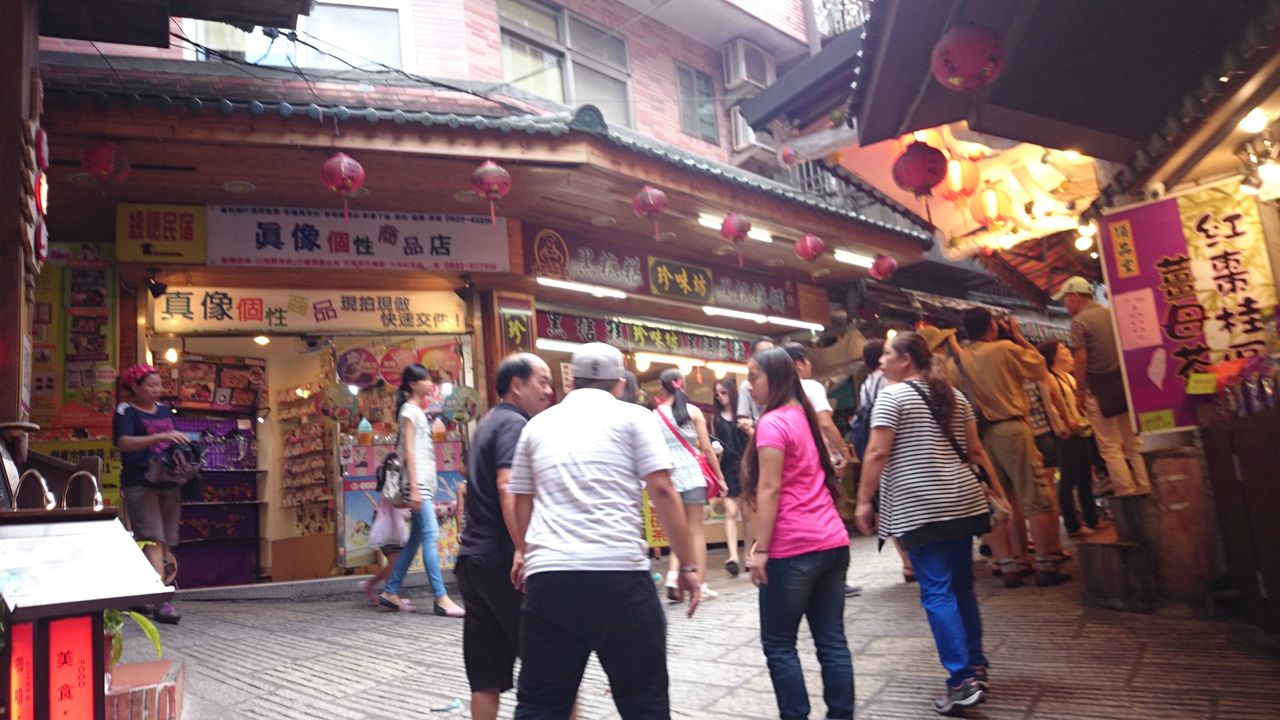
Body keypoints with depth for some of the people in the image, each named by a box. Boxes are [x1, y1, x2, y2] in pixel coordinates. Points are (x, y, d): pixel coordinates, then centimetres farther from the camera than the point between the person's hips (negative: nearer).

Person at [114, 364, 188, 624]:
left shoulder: (164, 410, 16)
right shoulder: (126, 411, -3)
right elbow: (124, 442, -20)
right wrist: (160, 437, -31)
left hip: (169, 483, 7)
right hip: (140, 485, -7)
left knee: (165, 542, 9)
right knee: (153, 539, -16)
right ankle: (160, 601, -22)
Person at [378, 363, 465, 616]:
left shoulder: (418, 411, 21)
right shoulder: (409, 410, -4)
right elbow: (408, 450, -12)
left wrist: (429, 491, 16)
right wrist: (414, 488, -19)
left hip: (426, 482, 9)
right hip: (418, 481, -9)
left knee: (416, 539, 9)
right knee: (430, 534, -14)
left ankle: (391, 593, 15)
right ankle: (441, 598, -17)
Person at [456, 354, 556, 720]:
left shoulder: (487, 424, 20)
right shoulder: (514, 424, -10)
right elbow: (508, 488, -24)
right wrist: (523, 549, -31)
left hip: (473, 557, 9)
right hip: (502, 559, -9)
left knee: (486, 676, 9)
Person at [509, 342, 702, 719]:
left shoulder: (538, 424, 17)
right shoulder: (633, 417, 6)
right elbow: (662, 491, -3)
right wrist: (687, 565, 3)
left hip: (548, 576, 3)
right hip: (620, 573, -3)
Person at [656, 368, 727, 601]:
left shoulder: (655, 414, 3)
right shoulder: (693, 411, -1)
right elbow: (706, 448, -1)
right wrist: (720, 477, 8)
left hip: (668, 476, 2)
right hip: (691, 474, -2)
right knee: (696, 530, 6)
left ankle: (673, 578, -4)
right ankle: (700, 585, 8)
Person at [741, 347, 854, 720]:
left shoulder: (772, 422, -10)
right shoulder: (805, 416, 15)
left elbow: (770, 489, -15)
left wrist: (760, 549, -14)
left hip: (793, 549, -8)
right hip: (832, 542, 8)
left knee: (778, 645, 2)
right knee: (832, 640, 10)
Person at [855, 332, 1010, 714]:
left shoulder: (892, 396, -7)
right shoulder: (953, 395, 13)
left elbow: (877, 454, -13)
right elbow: (975, 450, 14)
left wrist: (864, 501, -8)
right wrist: (998, 491, 20)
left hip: (920, 508, -7)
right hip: (962, 501, 7)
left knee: (937, 592, -4)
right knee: (962, 586, 16)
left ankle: (962, 679, -6)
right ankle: (975, 668, 23)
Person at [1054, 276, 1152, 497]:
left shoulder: (1079, 321, -10)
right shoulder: (1111, 314, 10)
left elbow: (1081, 359, -15)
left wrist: (1079, 393, -9)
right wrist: (1127, 381, 18)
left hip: (1099, 388, -7)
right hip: (1124, 383, 7)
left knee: (1110, 447, 0)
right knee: (1133, 441, 12)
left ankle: (1127, 495, 1)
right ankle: (1144, 490, 14)